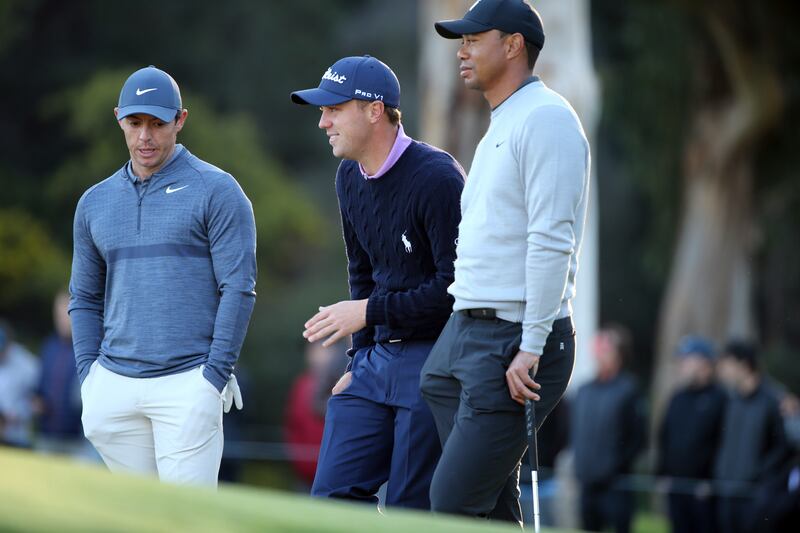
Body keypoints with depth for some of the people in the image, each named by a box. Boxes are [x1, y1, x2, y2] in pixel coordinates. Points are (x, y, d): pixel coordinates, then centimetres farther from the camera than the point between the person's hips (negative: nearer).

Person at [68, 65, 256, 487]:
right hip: (114, 386, 5)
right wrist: (89, 377, 7)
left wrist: (215, 377, -12)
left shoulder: (216, 191, -2)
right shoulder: (95, 202, 14)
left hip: (188, 384, -5)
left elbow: (239, 289, -6)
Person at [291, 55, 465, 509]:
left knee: (411, 509, -7)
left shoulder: (437, 177, -16)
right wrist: (361, 360, 15)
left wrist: (370, 311, -16)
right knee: (333, 493, 3)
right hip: (379, 359, 8)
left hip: (434, 360, -8)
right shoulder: (350, 178, 10)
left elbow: (456, 287, -20)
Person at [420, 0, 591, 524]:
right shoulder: (499, 127, 21)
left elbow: (552, 243, -18)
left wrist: (531, 348, -23)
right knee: (491, 506, 7)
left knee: (454, 502, -13)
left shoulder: (545, 118, -10)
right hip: (464, 333, 10)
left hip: (516, 340, -10)